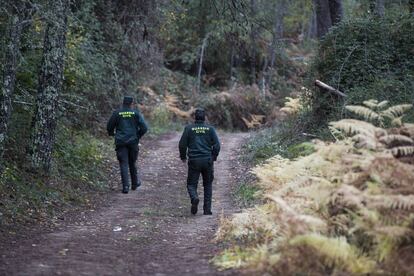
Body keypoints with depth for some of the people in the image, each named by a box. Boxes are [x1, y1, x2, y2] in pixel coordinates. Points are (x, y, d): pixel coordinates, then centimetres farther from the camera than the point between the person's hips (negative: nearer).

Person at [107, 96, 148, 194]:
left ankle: (125, 186, -10)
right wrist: (138, 136, 11)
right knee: (132, 163, 17)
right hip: (133, 141, 1)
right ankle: (135, 183, 28)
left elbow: (109, 127, 5)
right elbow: (144, 128, -6)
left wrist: (111, 134, 25)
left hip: (120, 142, -1)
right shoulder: (136, 113, -1)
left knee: (123, 164, -1)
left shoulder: (116, 113, -1)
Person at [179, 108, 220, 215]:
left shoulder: (189, 128, 0)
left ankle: (194, 198, -23)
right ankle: (207, 209, 10)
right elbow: (217, 145, -2)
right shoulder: (210, 129, 2)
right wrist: (213, 157, 14)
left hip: (194, 161, -1)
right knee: (208, 185, 14)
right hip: (208, 160, 1)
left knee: (191, 184, 8)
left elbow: (182, 144, 0)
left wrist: (183, 156, 16)